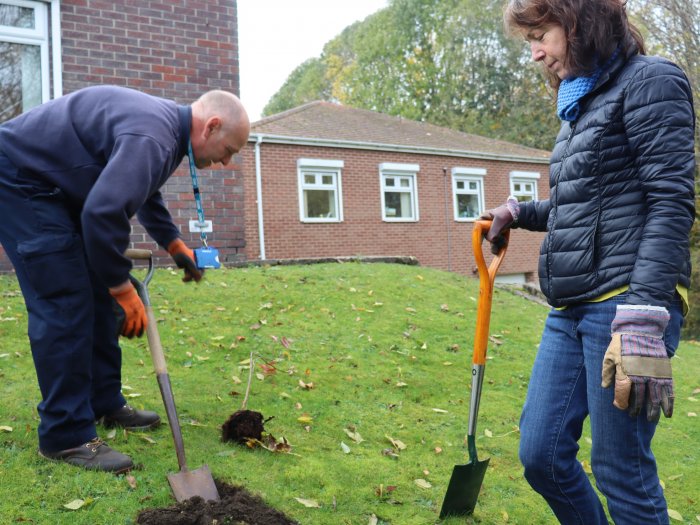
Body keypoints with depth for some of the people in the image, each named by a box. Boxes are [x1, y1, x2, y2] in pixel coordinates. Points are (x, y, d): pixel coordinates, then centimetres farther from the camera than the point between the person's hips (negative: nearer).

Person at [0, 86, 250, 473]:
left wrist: (174, 243, 15)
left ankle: (106, 404, 20)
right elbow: (103, 213, -35)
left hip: (56, 185, 11)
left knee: (98, 297, 10)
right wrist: (123, 288, -24)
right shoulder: (152, 137, -27)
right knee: (65, 304, -14)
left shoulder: (165, 125, 7)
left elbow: (144, 192, 24)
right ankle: (65, 436, -6)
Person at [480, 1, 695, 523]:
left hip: (625, 304, -8)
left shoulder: (649, 80, -4)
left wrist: (643, 322, -23)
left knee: (620, 471, -1)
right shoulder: (583, 103, 21)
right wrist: (520, 213, 18)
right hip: (571, 311, 8)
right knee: (540, 456, 8)